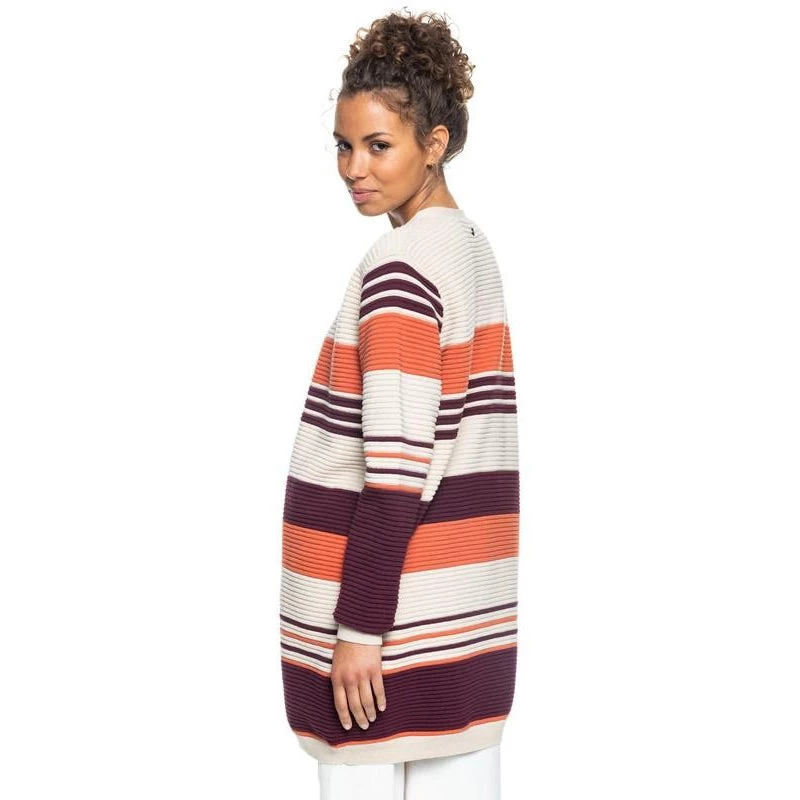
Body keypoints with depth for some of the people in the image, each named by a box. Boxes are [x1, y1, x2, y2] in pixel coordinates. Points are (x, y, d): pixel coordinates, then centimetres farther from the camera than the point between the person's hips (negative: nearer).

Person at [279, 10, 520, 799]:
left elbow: (396, 468, -19)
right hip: (467, 602, 9)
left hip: (394, 600, -9)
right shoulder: (473, 246, 11)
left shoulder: (398, 267, -15)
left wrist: (360, 626, -16)